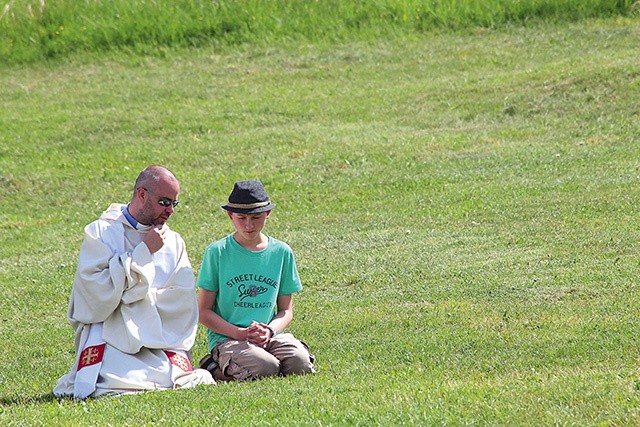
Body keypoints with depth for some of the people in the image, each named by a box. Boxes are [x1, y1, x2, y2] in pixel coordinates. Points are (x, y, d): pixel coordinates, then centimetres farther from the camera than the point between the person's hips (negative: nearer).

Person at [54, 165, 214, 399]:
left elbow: (182, 299, 5)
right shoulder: (101, 233, 2)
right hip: (113, 342, -4)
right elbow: (97, 291, -12)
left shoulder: (173, 241, 16)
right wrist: (143, 252, -10)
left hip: (163, 344, 4)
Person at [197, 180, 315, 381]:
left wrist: (270, 331, -9)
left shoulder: (282, 252, 10)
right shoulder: (217, 253, 0)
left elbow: (286, 310, 14)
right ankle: (218, 369, -3)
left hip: (270, 336, 4)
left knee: (299, 362, -26)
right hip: (226, 338, -4)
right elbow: (204, 311, -1)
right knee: (265, 367, -32)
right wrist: (240, 333, -15)